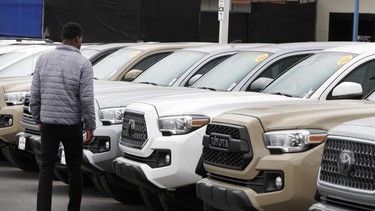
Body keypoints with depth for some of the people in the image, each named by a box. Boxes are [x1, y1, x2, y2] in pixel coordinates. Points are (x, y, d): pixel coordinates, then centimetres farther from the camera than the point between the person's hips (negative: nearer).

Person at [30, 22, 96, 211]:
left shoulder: (44, 59, 2)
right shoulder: (82, 63, -9)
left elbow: (34, 94, 4)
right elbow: (86, 99, -12)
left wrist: (38, 119, 15)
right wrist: (90, 127, -4)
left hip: (48, 123, 3)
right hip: (72, 123, -3)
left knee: (46, 168, 5)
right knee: (74, 168, 10)